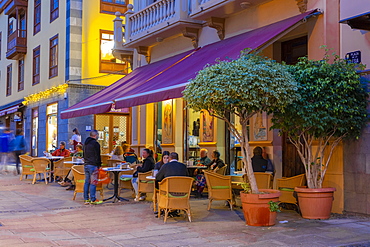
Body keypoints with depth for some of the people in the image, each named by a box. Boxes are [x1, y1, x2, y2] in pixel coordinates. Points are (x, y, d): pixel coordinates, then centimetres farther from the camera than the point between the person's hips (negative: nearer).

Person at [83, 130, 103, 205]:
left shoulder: (85, 143, 15)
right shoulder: (95, 143, -11)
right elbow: (97, 156, -12)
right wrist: (99, 164, -4)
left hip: (86, 165, 8)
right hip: (93, 165, -8)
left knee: (87, 182, 10)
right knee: (93, 183, -5)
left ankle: (86, 199, 13)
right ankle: (93, 199, -3)